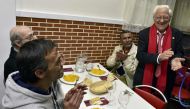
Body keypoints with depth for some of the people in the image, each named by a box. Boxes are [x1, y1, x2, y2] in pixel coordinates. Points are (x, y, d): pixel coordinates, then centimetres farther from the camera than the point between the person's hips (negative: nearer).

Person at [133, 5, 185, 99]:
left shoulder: (177, 34, 0)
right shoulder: (144, 33, -6)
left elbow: (179, 53, 1)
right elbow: (140, 55, -12)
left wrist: (175, 59, -23)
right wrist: (159, 57, -27)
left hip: (165, 80, 1)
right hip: (144, 79, -1)